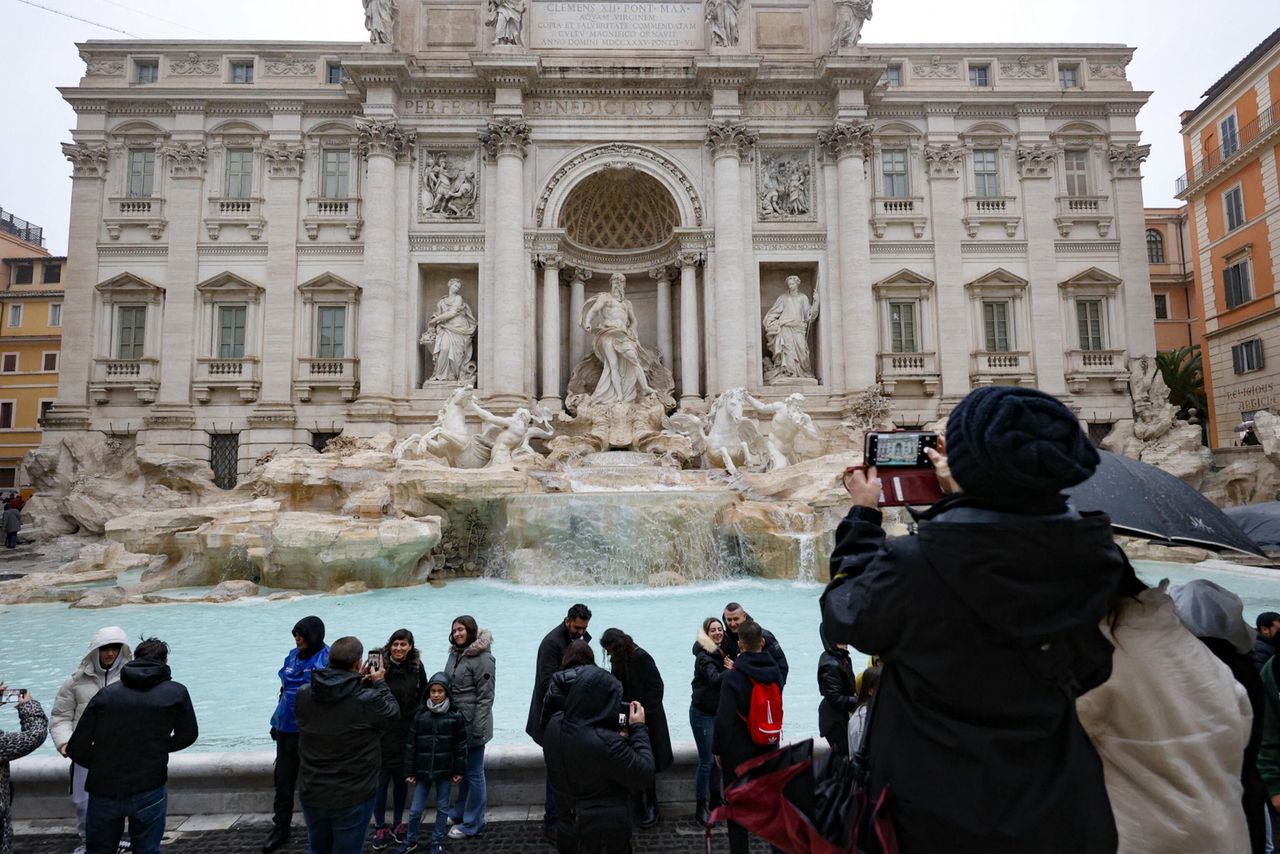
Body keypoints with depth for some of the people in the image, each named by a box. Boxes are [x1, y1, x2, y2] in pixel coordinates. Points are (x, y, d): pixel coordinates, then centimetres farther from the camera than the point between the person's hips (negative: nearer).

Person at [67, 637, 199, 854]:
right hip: (149, 791, -2)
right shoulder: (176, 693, -3)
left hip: (104, 790, 2)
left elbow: (77, 749, -1)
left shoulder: (105, 694, 1)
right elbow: (187, 736, 7)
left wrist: (103, 767, 16)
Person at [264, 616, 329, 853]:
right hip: (287, 728, 6)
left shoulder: (328, 659, -14)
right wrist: (277, 720, 19)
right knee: (283, 780, 14)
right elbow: (284, 688, 17)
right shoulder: (293, 655, 7)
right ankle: (280, 828, 30)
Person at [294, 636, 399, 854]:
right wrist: (379, 683, 4)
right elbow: (393, 713, -6)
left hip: (311, 792, 5)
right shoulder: (367, 699, -25)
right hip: (353, 795, -5)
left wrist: (358, 680, 8)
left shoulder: (303, 694, -9)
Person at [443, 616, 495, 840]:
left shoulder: (483, 658, -17)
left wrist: (478, 729, -18)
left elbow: (485, 697, -18)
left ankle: (472, 823, 19)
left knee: (473, 772, 4)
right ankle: (461, 812, 39)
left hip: (472, 724, -8)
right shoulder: (455, 653, 8)